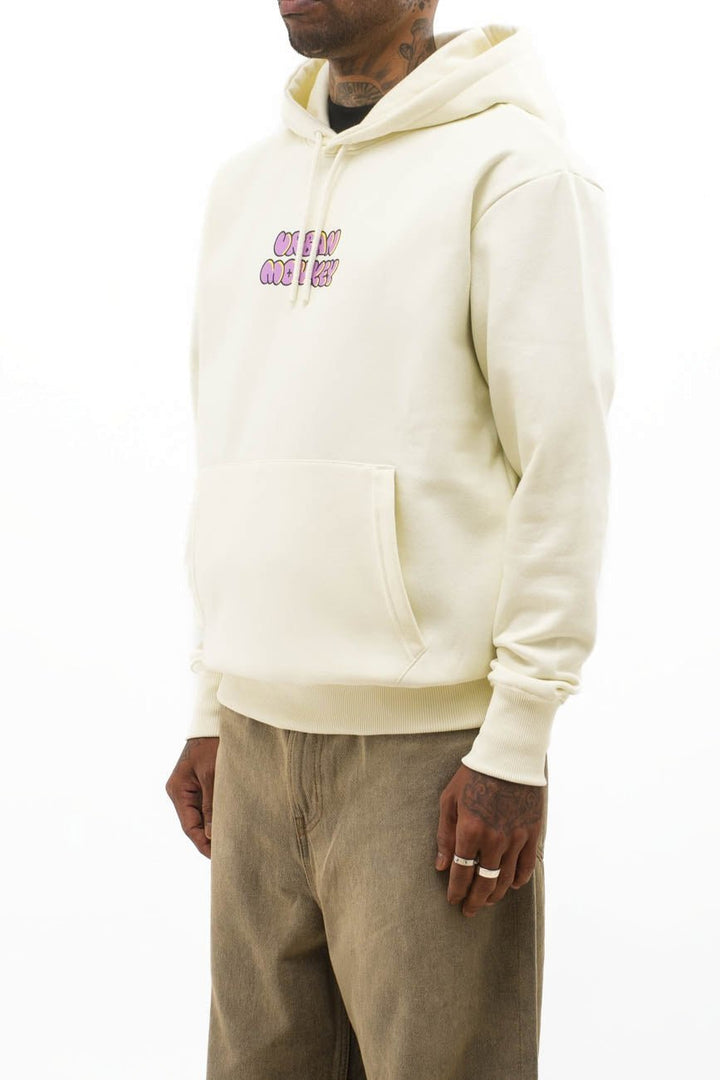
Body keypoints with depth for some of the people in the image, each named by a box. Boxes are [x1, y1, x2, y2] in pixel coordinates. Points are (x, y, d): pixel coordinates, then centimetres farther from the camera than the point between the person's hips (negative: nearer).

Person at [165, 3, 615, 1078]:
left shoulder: (514, 164, -6)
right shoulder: (245, 182, 15)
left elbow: (565, 459, -10)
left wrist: (517, 738, -13)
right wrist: (211, 704, 15)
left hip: (428, 742, -6)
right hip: (256, 732, 6)